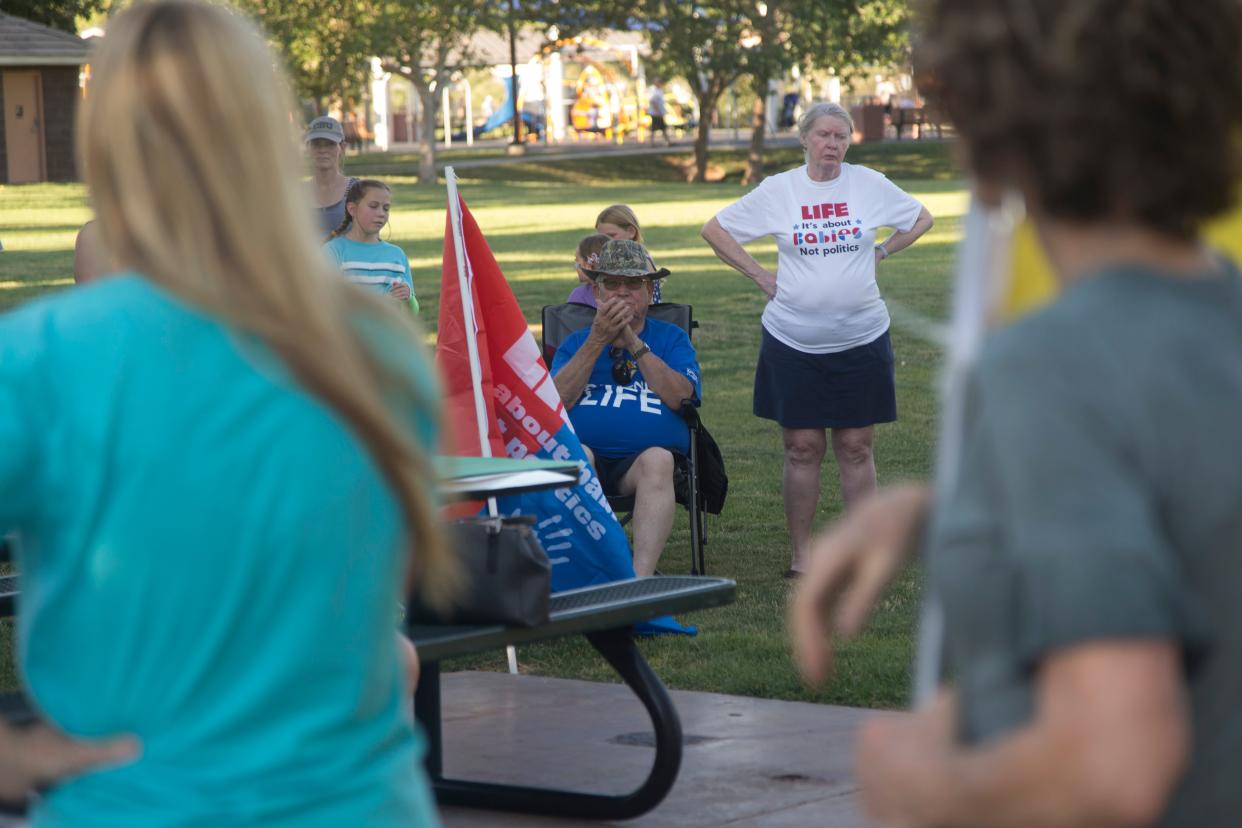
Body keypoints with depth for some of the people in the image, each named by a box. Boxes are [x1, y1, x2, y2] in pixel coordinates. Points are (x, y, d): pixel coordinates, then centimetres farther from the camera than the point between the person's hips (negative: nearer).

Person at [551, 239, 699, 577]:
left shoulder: (672, 339, 18)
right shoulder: (576, 342, 22)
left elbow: (680, 397, -2)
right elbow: (555, 401, 2)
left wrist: (633, 342, -6)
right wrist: (598, 340, -3)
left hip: (645, 456, -1)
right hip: (587, 454, 1)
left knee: (657, 459, -35)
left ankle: (641, 573, -47)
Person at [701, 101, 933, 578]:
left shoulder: (869, 184, 1)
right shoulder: (778, 190, -1)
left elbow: (921, 219, 16)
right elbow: (714, 230, 7)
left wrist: (880, 253, 7)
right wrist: (758, 275, 1)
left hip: (861, 340, 1)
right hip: (793, 340, 0)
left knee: (856, 447, 4)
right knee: (802, 448, 2)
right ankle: (801, 555, 11)